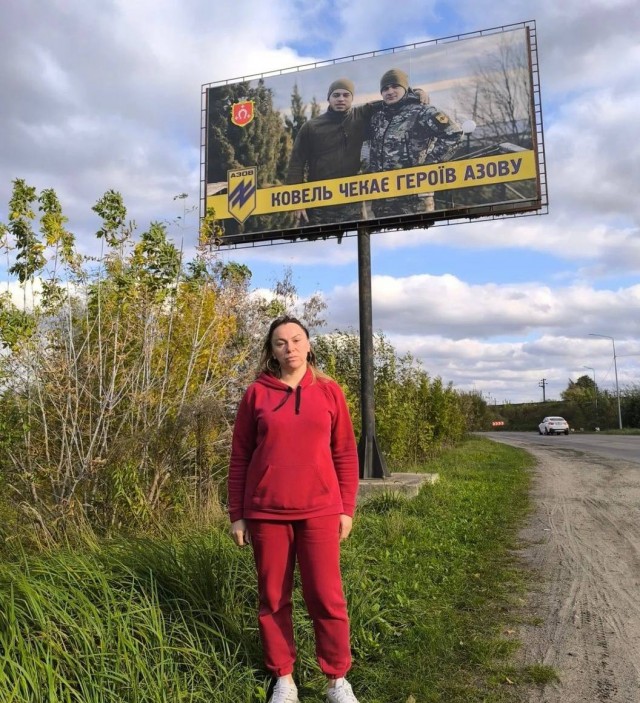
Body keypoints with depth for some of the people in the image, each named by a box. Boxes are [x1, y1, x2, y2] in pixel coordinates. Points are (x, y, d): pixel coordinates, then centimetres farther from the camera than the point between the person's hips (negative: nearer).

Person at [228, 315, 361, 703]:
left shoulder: (329, 391, 2)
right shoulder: (257, 394, 1)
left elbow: (345, 455, 6)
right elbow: (240, 457, 4)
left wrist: (347, 509, 3)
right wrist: (237, 514, 3)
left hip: (319, 511, 0)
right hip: (266, 513, 1)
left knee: (326, 596, 4)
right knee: (273, 597, 10)